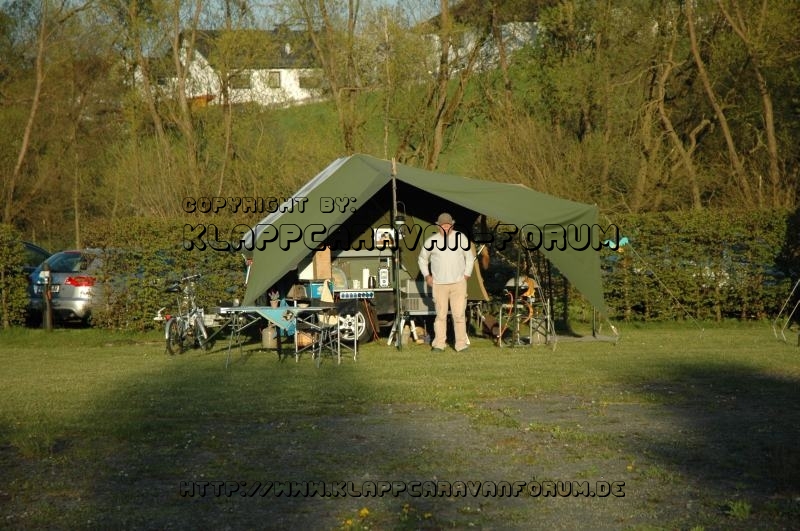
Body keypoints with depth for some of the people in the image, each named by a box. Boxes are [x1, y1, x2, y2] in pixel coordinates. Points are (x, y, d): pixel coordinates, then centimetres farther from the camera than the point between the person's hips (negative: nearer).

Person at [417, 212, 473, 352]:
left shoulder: (461, 238, 2)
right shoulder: (431, 241, 2)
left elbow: (469, 257, 12)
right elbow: (422, 259, 16)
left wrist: (466, 275, 5)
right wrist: (427, 275, 8)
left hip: (458, 283, 0)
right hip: (439, 284, 0)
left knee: (459, 314, -3)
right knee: (440, 315, 0)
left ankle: (461, 344, 1)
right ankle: (438, 345, 6)